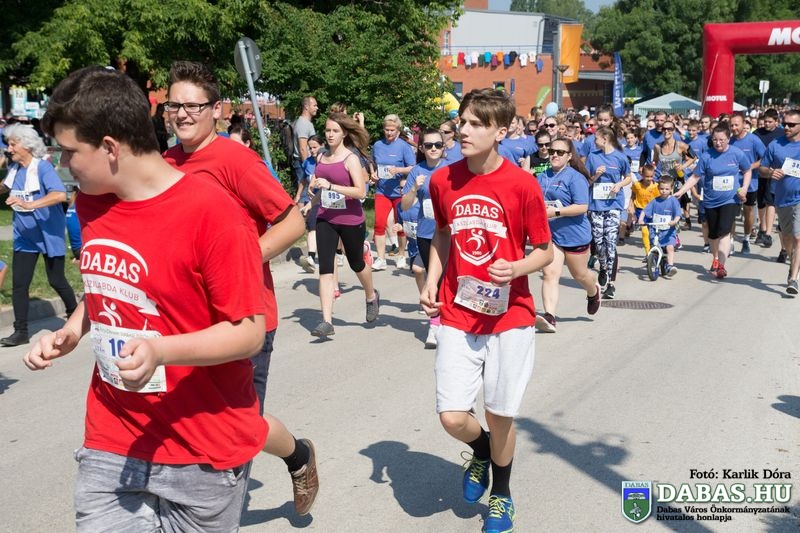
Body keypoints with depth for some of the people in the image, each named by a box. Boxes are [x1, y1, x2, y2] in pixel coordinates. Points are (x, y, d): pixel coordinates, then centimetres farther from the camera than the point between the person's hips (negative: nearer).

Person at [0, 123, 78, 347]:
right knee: (19, 284, 1)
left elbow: (60, 195, -33)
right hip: (24, 236, 6)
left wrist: (29, 205, -39)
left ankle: (74, 314, 32)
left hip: (49, 234, -6)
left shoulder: (42, 167, -16)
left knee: (56, 280, 7)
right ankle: (20, 332, 8)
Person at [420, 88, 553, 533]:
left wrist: (516, 269, -22)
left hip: (509, 316, -2)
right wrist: (432, 281, 2)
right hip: (457, 316, 3)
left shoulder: (523, 185, -12)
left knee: (501, 414, 8)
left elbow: (545, 251, -2)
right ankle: (482, 451, 34)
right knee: (452, 417, -4)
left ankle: (501, 495, 36)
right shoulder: (443, 180, -1)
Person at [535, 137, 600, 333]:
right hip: (549, 234, 4)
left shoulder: (575, 177, -13)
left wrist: (556, 212, -27)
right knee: (550, 274, -10)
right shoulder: (542, 177, 7)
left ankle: (593, 292, 49)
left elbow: (582, 207, -20)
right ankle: (550, 317, -17)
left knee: (579, 274, 15)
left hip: (574, 234, -4)